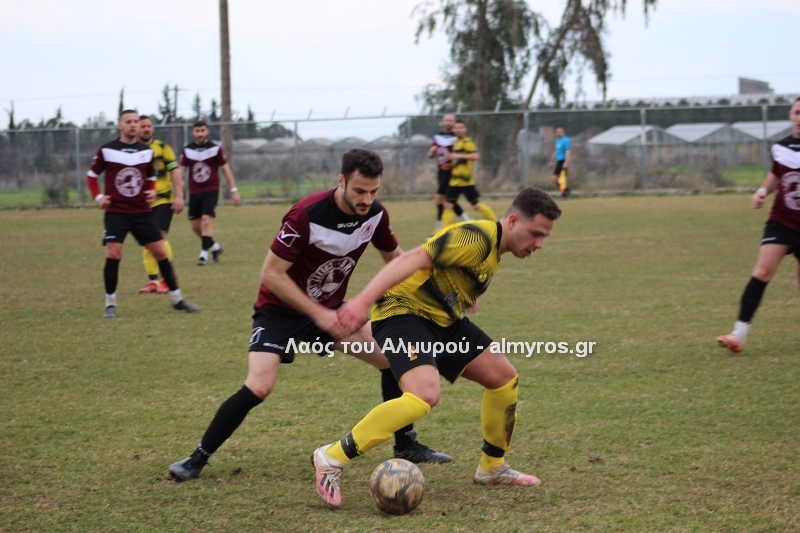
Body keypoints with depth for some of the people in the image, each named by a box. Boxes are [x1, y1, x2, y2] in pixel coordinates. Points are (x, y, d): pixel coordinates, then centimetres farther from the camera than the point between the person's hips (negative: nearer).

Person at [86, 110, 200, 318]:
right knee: (113, 254, -12)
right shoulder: (106, 150, -3)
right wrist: (98, 197, -7)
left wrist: (152, 191, 1)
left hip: (142, 212, 3)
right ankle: (110, 304, 2)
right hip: (116, 212, -3)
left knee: (161, 252, 2)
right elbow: (91, 175, 7)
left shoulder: (146, 151, 7)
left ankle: (177, 299, 12)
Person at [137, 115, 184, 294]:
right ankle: (152, 281, 11)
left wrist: (179, 196, -11)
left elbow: (174, 171, -3)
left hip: (163, 200, -3)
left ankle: (167, 280, -6)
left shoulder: (162, 148, -1)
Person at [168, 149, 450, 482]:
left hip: (329, 309, 6)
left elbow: (395, 258, 11)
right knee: (258, 387, -23)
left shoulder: (375, 214, -10)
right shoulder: (307, 215, -29)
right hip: (281, 310, -6)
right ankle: (197, 459, -6)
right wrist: (318, 314, -26)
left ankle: (405, 446, 17)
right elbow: (271, 274, -24)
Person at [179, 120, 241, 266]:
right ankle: (215, 246, 28)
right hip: (194, 192, 3)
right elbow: (181, 170, 6)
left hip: (211, 191, -3)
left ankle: (204, 254, -15)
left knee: (206, 220, -18)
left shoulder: (216, 149, -4)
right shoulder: (187, 150, 2)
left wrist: (234, 191, 1)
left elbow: (225, 169, 2)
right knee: (195, 225, 5)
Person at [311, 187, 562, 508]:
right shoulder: (477, 238, -21)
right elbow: (414, 260, -30)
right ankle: (331, 459, -20)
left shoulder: (493, 249, 11)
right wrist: (363, 301, -38)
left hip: (443, 318, 10)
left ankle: (492, 468, 28)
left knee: (504, 378, 9)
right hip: (403, 311, -10)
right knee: (425, 394, -30)